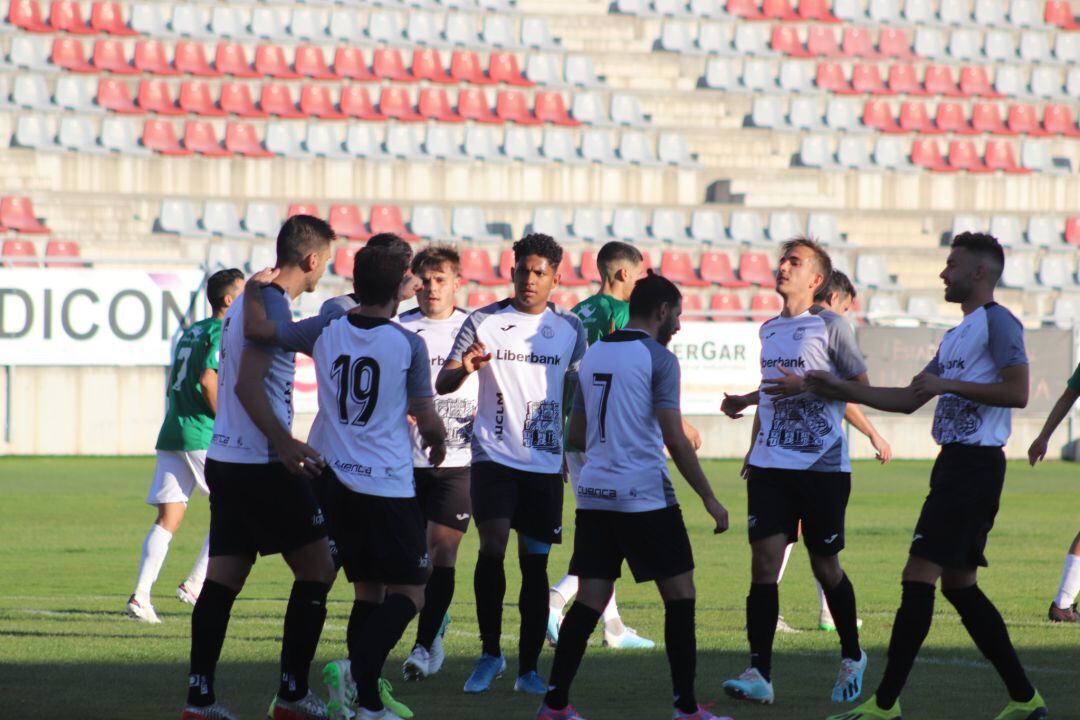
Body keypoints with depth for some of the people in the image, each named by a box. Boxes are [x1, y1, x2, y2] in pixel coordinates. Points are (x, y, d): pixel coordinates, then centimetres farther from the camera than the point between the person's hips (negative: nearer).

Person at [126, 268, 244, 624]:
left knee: (168, 518, 2)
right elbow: (208, 381, -19)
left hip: (171, 434, 8)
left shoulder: (192, 332, 19)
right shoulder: (223, 333, -7)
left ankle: (140, 594, -11)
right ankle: (194, 584, 3)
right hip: (202, 436, -8)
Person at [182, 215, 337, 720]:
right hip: (261, 465, -9)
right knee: (317, 567, 1)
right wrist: (283, 442, -27)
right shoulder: (272, 303, -13)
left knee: (222, 579, 6)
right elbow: (248, 382, -21)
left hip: (224, 461, 9)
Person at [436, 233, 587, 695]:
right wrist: (463, 369, -22)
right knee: (492, 546, -16)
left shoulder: (570, 329, 7)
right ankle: (490, 653, -1)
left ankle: (529, 669, 9)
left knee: (535, 563, 3)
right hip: (495, 457, -2)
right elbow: (442, 384, -1)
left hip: (545, 463, 2)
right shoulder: (484, 322, 1)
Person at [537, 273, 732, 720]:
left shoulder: (593, 355, 13)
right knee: (679, 595, 4)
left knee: (590, 600, 6)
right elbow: (674, 438, -13)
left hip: (594, 495, 6)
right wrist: (709, 500, -8)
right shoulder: (657, 358, -8)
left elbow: (575, 435, 18)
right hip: (644, 496, -6)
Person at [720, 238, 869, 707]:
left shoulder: (830, 326, -4)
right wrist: (753, 447, 21)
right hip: (771, 465, 5)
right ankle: (759, 674, -13)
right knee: (764, 559, -9)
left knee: (825, 565, 6)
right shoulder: (769, 330, 14)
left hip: (823, 465, -5)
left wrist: (807, 386, -16)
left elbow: (860, 386, -6)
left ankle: (852, 658, 29)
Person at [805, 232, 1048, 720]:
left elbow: (1017, 392, -20)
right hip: (956, 463, 10)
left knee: (919, 577, -11)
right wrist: (841, 391, 22)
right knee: (959, 584, 11)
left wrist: (946, 385, -17)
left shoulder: (997, 323, -9)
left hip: (974, 465, -10)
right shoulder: (957, 334, 21)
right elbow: (908, 400, 26)